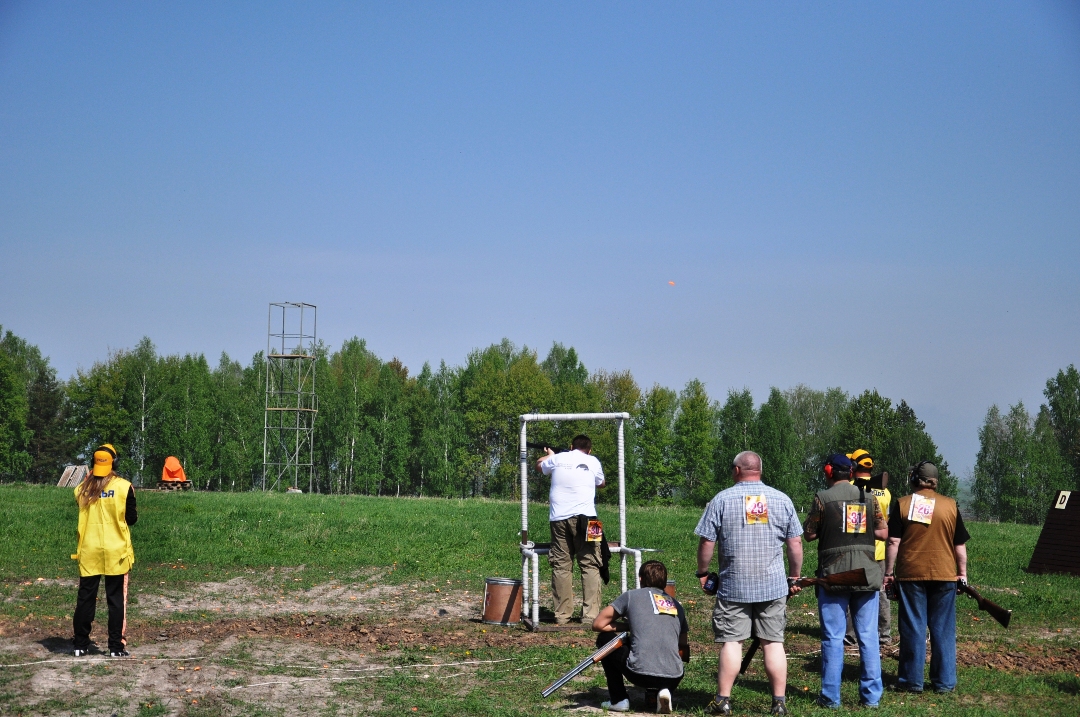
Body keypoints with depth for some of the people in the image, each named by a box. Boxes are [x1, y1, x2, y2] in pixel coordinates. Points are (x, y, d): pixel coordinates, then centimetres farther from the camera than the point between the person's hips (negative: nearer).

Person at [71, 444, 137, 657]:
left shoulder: (82, 488, 1)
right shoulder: (123, 487, -8)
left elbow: (82, 517, 11)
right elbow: (131, 519, -4)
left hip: (89, 552, 2)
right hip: (115, 552, -2)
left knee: (85, 597, 9)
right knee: (116, 599, 4)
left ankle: (81, 645, 12)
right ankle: (116, 646, 4)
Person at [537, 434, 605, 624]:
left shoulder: (558, 459, 11)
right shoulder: (592, 461, 8)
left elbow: (540, 465, 32)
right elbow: (601, 483, 26)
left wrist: (549, 454, 52)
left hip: (559, 518, 2)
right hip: (584, 517, -2)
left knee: (561, 566, 5)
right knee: (590, 566, 0)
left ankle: (562, 615, 4)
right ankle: (590, 614, -7)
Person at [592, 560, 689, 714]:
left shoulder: (631, 595, 11)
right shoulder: (677, 606, 22)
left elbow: (598, 625, 15)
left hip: (640, 673, -3)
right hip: (674, 678, 4)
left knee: (604, 638, 24)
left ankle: (618, 700, 19)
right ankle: (659, 693, 9)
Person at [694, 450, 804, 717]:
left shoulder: (721, 500, -1)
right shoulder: (782, 500, 5)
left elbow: (707, 542, -3)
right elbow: (795, 543, 6)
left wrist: (702, 572, 11)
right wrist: (795, 577, 16)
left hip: (733, 585, -2)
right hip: (773, 585, 2)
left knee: (731, 641, 1)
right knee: (773, 642, 4)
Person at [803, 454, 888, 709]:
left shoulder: (823, 498, -5)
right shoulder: (869, 497, 5)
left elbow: (809, 534, 0)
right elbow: (883, 532, 9)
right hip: (866, 573, 3)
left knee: (833, 637, 2)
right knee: (868, 637, 7)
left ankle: (831, 697, 4)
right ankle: (871, 695, 10)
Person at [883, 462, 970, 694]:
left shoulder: (902, 505, -2)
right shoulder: (950, 505, 3)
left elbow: (893, 543, -4)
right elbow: (960, 545, 6)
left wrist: (889, 572, 2)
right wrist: (962, 573, 14)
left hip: (911, 575, -1)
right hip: (944, 576, 1)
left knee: (913, 629, 5)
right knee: (943, 629, 8)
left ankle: (912, 680, 9)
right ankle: (944, 682, 10)